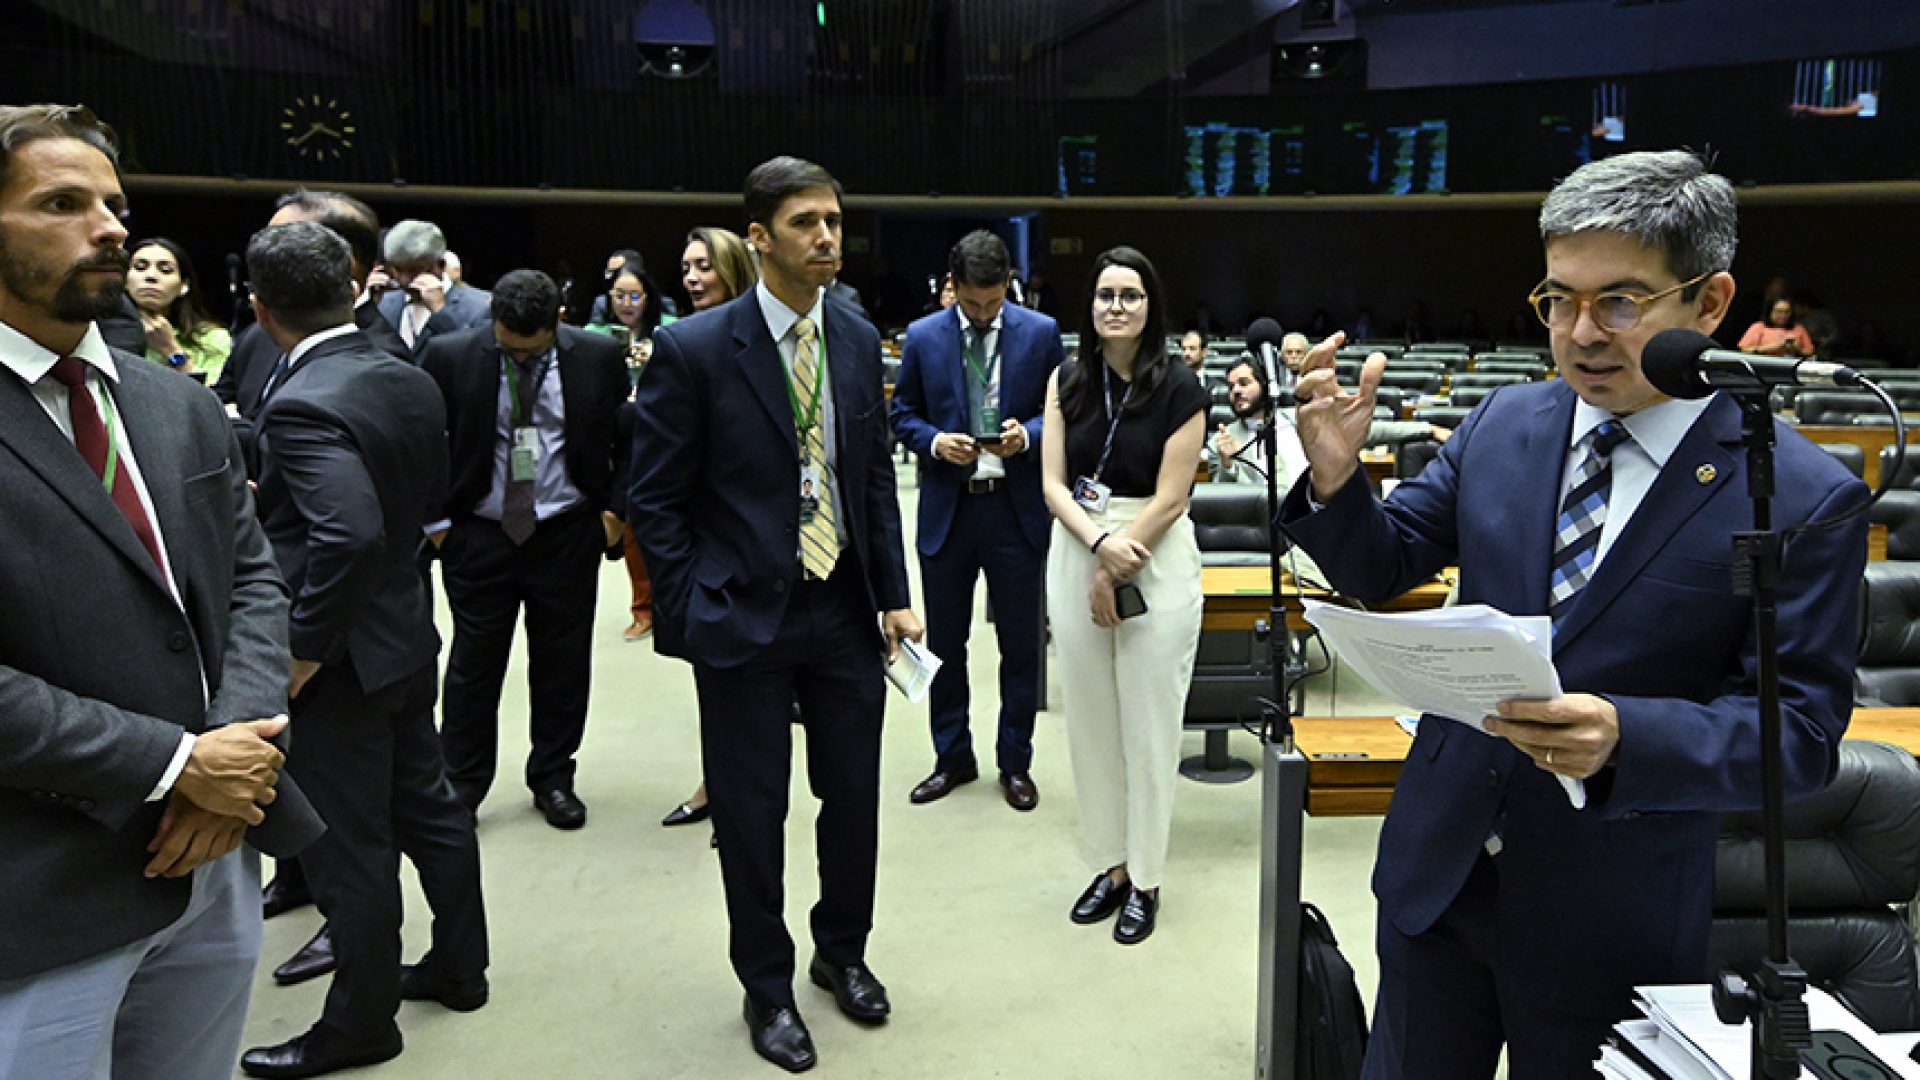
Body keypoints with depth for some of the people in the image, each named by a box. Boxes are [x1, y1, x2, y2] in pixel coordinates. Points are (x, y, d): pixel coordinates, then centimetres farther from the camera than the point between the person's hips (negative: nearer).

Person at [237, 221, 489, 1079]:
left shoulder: (301, 405, -23)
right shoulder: (412, 382, 1)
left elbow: (350, 533, -34)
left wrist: (304, 649, -23)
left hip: (341, 657, -8)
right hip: (406, 630, 8)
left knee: (348, 843, 7)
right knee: (427, 806, 20)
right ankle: (458, 967, 36)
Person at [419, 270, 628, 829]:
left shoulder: (598, 357, -5)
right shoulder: (449, 356, -8)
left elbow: (627, 438, 6)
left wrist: (614, 509, 2)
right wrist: (435, 519, -2)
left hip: (566, 535, 1)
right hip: (479, 534, -1)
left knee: (562, 660, 10)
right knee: (473, 662, 7)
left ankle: (553, 778, 26)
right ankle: (461, 783, 23)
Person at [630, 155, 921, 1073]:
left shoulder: (859, 339, 4)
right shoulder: (694, 349, -11)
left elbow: (876, 477, 9)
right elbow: (655, 498, -6)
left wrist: (893, 594, 4)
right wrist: (692, 615, -9)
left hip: (846, 610, 4)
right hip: (744, 617, -4)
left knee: (854, 797, 14)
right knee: (752, 814, 9)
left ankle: (842, 950, 38)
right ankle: (767, 988, 30)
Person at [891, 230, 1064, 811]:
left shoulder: (1041, 332, -1)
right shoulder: (922, 337, 1)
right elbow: (903, 413, 7)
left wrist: (1027, 433, -16)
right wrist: (935, 441, -13)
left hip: (1016, 507, -1)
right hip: (947, 507, 1)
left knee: (1021, 644, 8)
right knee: (944, 642, 11)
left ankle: (1016, 763, 24)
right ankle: (953, 757, 28)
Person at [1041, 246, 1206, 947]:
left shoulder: (1179, 388, -6)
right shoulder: (1068, 382, 5)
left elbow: (1169, 498, -9)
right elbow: (1054, 484, 0)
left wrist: (1116, 571, -11)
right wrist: (1099, 542, -16)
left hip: (1156, 559, -4)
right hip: (1075, 549, 4)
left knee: (1148, 722, 3)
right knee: (1090, 716, 10)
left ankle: (1145, 879, 18)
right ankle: (1109, 864, 25)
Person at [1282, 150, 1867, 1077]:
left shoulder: (1804, 499, -13)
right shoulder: (1502, 423, -1)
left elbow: (1803, 731, -14)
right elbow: (1381, 569, 3)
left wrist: (1627, 738, -32)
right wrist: (1335, 478, -17)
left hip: (1610, 919, -3)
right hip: (1439, 866, 4)